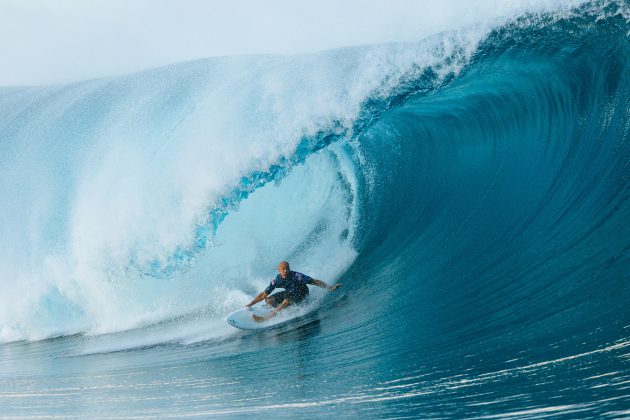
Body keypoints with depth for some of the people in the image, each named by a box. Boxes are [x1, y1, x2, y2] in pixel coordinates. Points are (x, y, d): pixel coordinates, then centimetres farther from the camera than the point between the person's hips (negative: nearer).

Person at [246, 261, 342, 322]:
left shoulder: (296, 276, -30)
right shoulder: (277, 281, -19)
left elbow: (314, 282, -26)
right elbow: (263, 295, -11)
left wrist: (329, 287, -33)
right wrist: (250, 304, -15)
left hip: (301, 293, -5)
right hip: (289, 292, 6)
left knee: (286, 301, -33)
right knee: (269, 300, -5)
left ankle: (264, 318, -34)